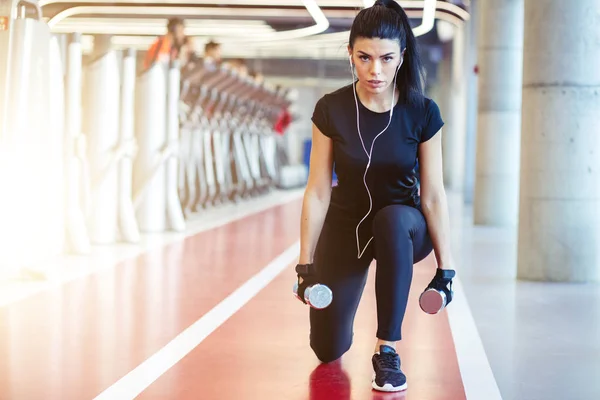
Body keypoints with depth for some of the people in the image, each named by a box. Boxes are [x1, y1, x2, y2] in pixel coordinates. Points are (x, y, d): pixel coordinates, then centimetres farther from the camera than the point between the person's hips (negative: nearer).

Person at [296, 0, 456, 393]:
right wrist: (306, 263, -10)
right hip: (345, 224, 1)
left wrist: (445, 267, -13)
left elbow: (433, 195, -13)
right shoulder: (331, 110, -16)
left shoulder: (423, 113, -16)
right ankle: (341, 305, 36)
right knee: (328, 350, -5)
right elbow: (318, 192, -11)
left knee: (391, 220, -41)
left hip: (403, 225, -1)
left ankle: (387, 351, -26)